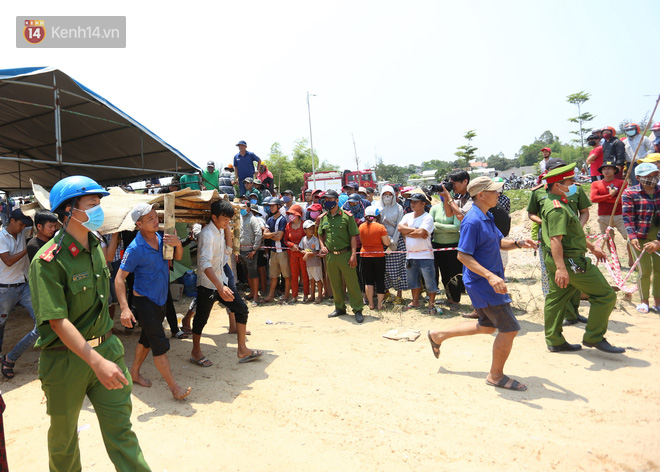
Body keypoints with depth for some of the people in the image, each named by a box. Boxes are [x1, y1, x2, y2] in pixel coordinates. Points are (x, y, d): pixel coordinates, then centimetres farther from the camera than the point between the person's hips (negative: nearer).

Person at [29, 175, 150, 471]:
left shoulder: (95, 247, 5)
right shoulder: (49, 260, -18)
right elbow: (58, 321, -24)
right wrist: (97, 361, -32)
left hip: (105, 346, 5)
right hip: (66, 357, -5)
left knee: (120, 428, 8)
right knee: (64, 434, 18)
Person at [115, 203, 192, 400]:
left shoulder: (161, 238, -2)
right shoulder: (135, 248, -22)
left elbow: (177, 257, 7)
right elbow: (119, 278, -20)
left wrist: (178, 244, -17)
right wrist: (125, 308, -29)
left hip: (160, 299, 7)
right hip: (145, 300, -7)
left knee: (147, 338, 21)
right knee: (160, 344, -5)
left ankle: (134, 373, 40)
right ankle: (174, 386, 2)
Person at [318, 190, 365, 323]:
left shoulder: (346, 216, -4)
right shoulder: (323, 218, 10)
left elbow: (353, 236, -5)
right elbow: (321, 235, 22)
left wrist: (353, 254, -12)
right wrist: (322, 246, 3)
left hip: (345, 255, -4)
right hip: (330, 256, 5)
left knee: (352, 283, -2)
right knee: (335, 284, 13)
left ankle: (358, 310, 8)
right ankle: (340, 308, 27)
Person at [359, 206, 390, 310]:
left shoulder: (361, 227, -3)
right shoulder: (380, 227, -11)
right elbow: (387, 243, -9)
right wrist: (388, 237, 9)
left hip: (365, 256, 2)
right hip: (378, 256, -2)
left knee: (368, 281, 9)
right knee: (380, 280, 9)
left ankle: (371, 304, 10)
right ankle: (380, 304, 11)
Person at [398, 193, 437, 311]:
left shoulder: (428, 218, -8)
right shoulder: (407, 216, 12)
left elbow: (421, 233, -21)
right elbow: (400, 227, -5)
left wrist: (406, 233, -7)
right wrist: (415, 230, -12)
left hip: (425, 255, -6)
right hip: (410, 255, 6)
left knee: (429, 281, -1)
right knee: (413, 280, 16)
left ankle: (431, 304, 12)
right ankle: (415, 302, 30)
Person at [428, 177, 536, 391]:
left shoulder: (487, 218, 10)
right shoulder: (472, 221, -21)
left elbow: (499, 242, 18)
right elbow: (463, 255, -24)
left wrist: (518, 243, -2)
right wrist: (490, 276, -31)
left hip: (490, 282, 10)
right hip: (482, 283, -10)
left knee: (487, 326, 22)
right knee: (509, 328, -3)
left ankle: (438, 335, 32)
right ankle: (496, 376, 17)